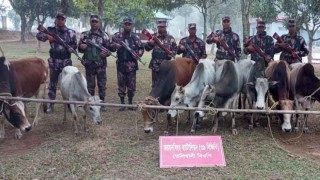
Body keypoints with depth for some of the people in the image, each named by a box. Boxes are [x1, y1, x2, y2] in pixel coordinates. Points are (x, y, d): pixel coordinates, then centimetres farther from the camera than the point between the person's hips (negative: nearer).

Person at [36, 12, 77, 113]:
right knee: (52, 83, 6)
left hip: (66, 62, 0)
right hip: (54, 61, 0)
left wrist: (71, 48, -11)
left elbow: (75, 44, 11)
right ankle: (51, 104, 14)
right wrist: (47, 37, -23)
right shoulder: (51, 30, 2)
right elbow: (38, 35, -3)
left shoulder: (71, 32, 4)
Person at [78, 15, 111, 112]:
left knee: (102, 85, 4)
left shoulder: (104, 35, 3)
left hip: (101, 64, -1)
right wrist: (81, 47, -11)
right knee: (90, 85, 8)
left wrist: (106, 53, -16)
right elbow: (79, 49, 12)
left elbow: (110, 48, 5)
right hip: (89, 64, 1)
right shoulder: (85, 35, 7)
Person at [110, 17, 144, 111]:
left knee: (131, 85, 5)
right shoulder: (117, 36, 5)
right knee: (121, 84, 4)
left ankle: (130, 103, 18)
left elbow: (141, 49, 9)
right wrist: (115, 46, -15)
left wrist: (138, 54, -12)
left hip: (132, 64, 0)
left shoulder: (135, 37, 5)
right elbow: (111, 47, 7)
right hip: (121, 64, 0)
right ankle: (122, 103, 14)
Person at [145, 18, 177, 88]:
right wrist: (150, 43, -20)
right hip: (155, 65, 0)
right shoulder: (153, 37, 4)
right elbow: (147, 48, 2)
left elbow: (175, 50, 8)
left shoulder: (170, 38, 4)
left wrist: (171, 53, -13)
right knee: (155, 84, 6)